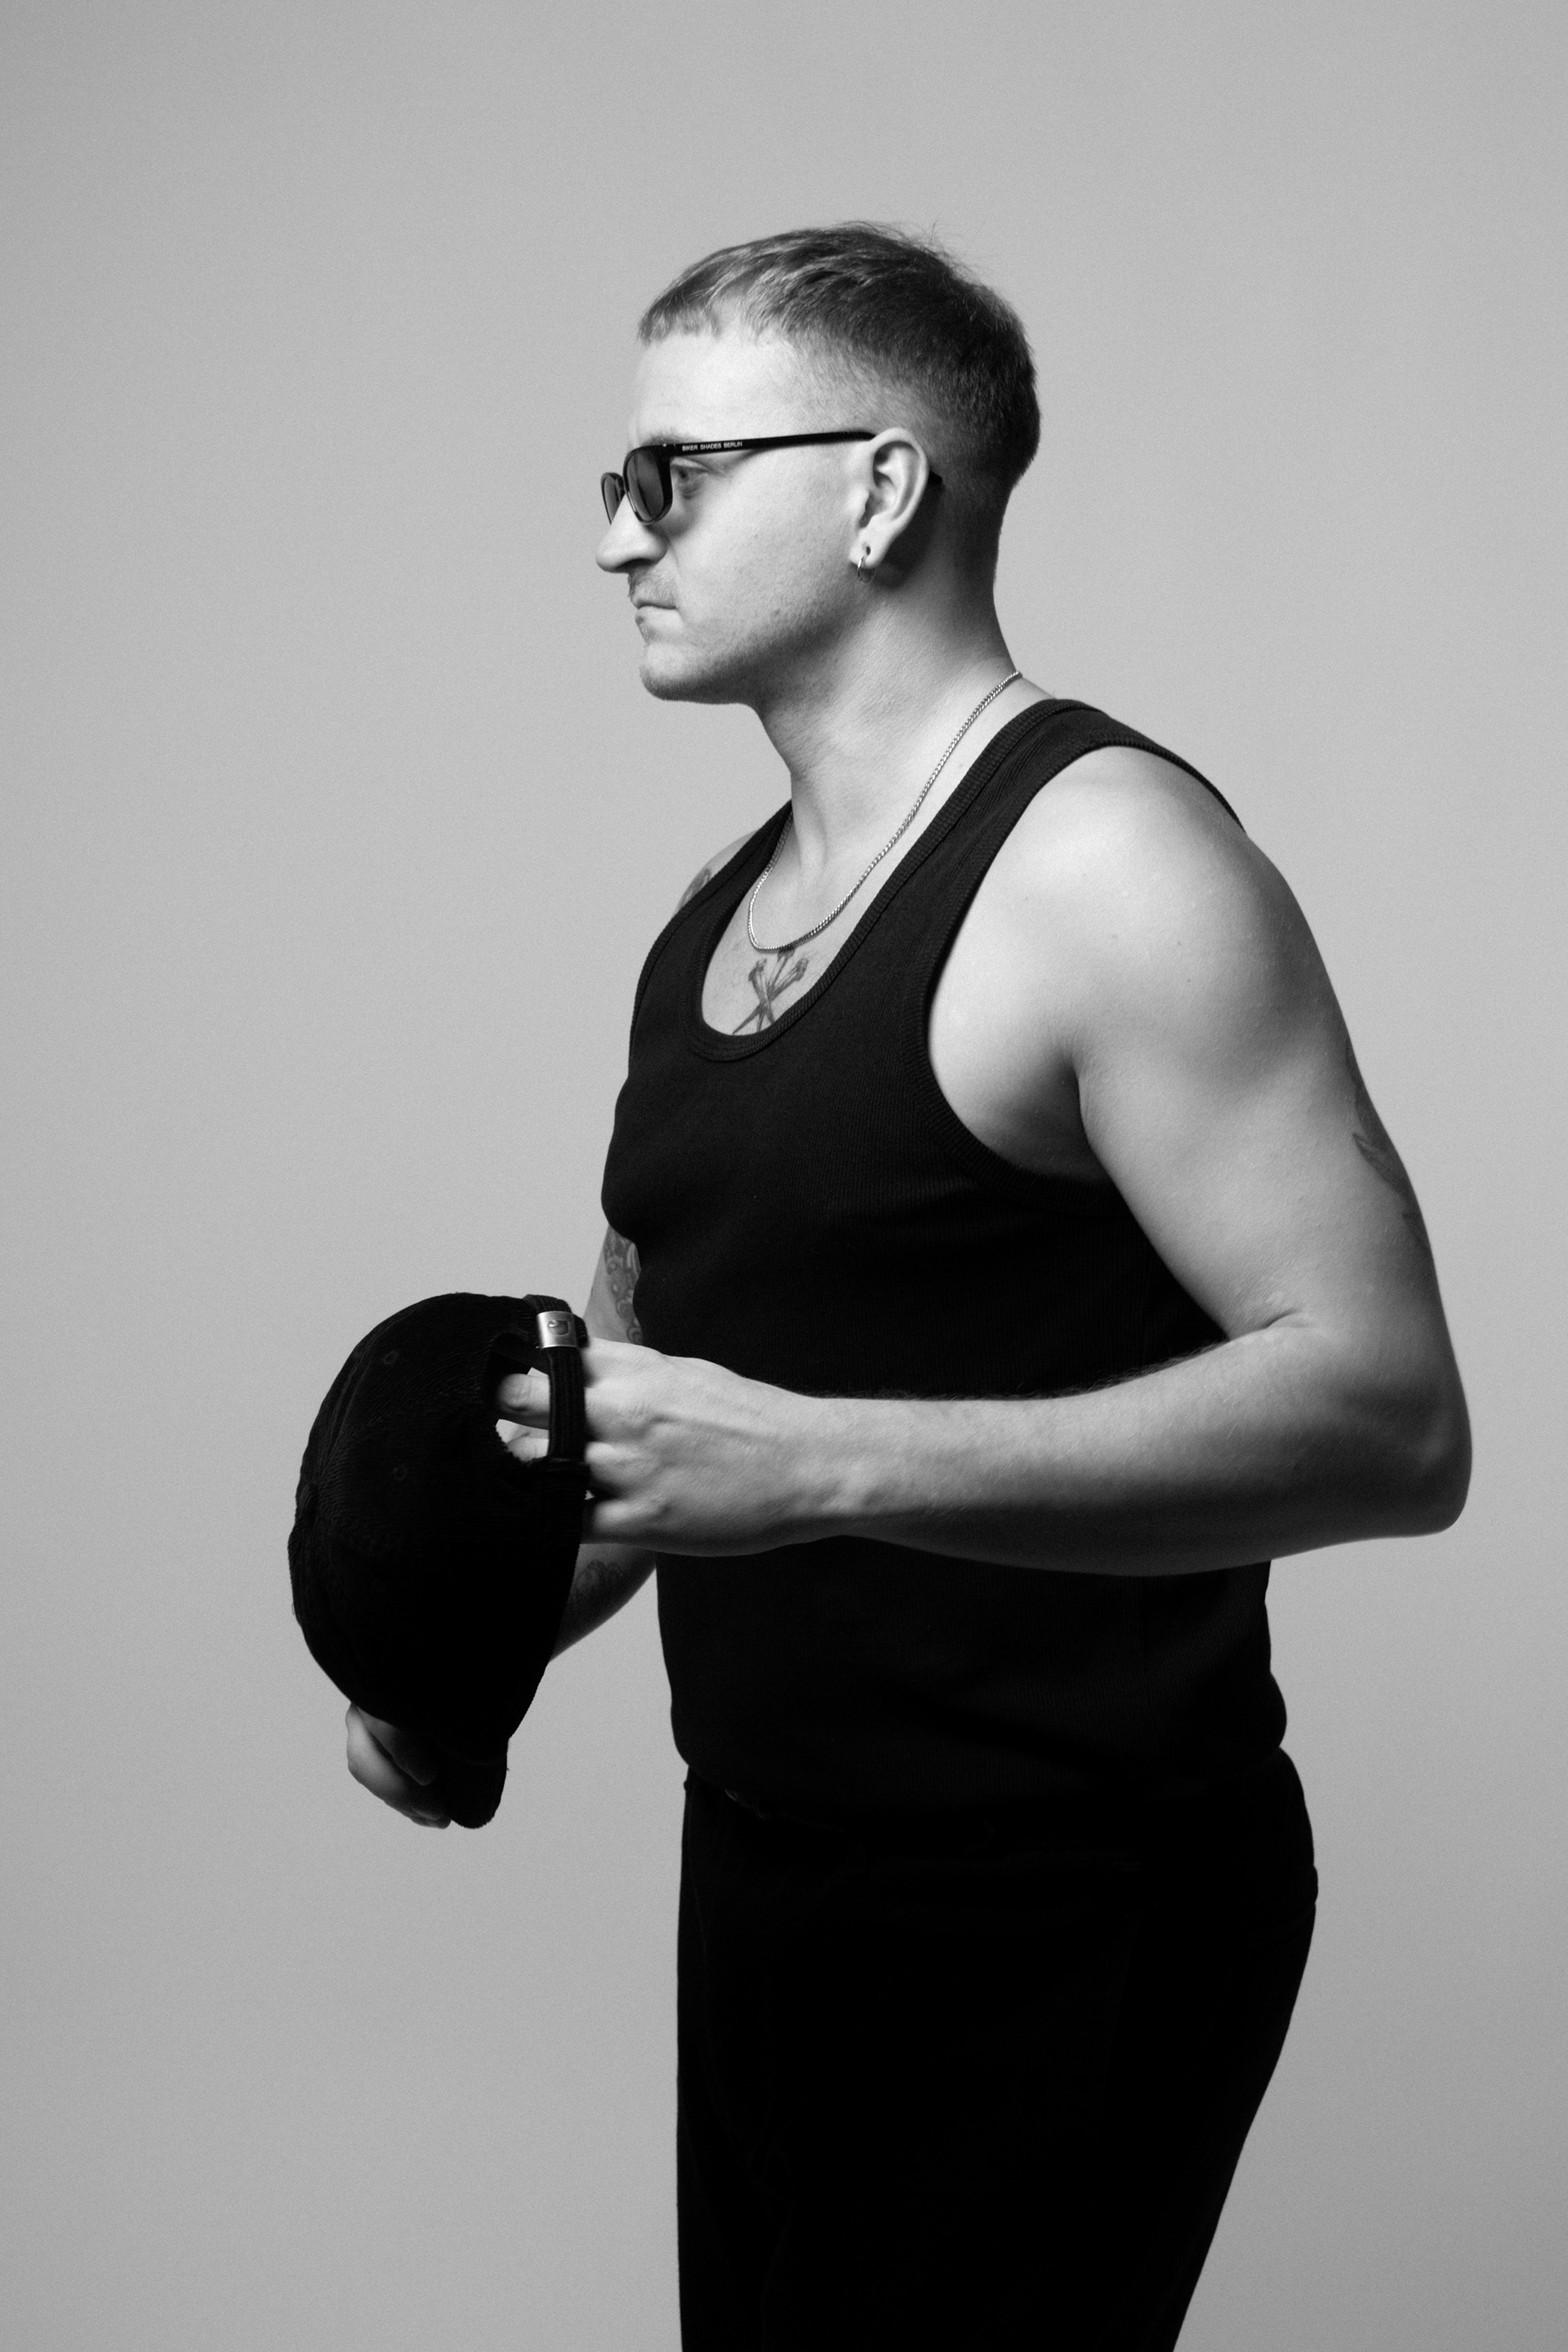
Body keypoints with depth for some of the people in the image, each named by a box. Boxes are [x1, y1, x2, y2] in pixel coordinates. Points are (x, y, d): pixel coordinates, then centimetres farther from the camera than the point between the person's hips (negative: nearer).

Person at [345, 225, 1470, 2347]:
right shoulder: (719, 913, 11)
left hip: (1059, 1913, -7)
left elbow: (1390, 1415, -22)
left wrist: (819, 1462, -28)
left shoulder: (1107, 863, -15)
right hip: (768, 1864, 8)